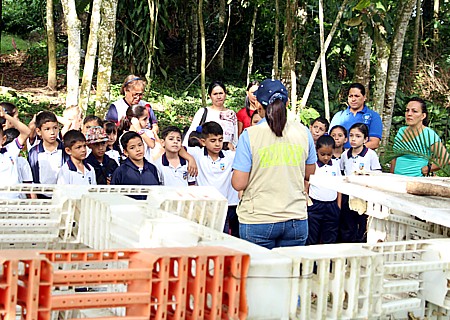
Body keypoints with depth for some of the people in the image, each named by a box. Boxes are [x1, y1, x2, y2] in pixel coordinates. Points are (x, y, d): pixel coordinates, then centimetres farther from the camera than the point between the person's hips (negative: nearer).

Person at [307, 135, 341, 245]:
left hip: (332, 206, 3)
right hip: (315, 205, -3)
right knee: (312, 240, 2)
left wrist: (339, 205, 10)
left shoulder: (335, 166, 8)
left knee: (330, 239, 8)